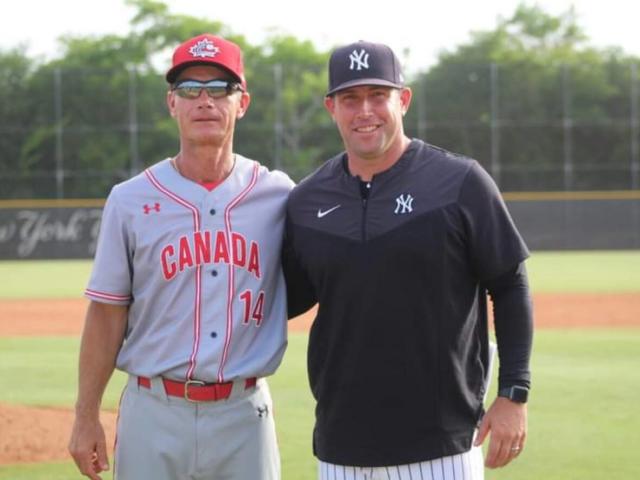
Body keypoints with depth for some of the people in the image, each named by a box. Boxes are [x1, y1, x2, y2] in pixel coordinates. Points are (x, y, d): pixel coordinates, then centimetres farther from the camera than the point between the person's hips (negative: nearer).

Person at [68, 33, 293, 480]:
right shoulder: (130, 201, 0)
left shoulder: (276, 195, 4)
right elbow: (107, 314, 2)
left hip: (244, 412, 1)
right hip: (155, 410, -1)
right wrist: (86, 417, 1)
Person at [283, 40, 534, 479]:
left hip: (442, 444, -4)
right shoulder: (307, 200, 7)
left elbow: (510, 289, -1)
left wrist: (514, 394, -7)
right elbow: (291, 295, 18)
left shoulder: (461, 183, -4)